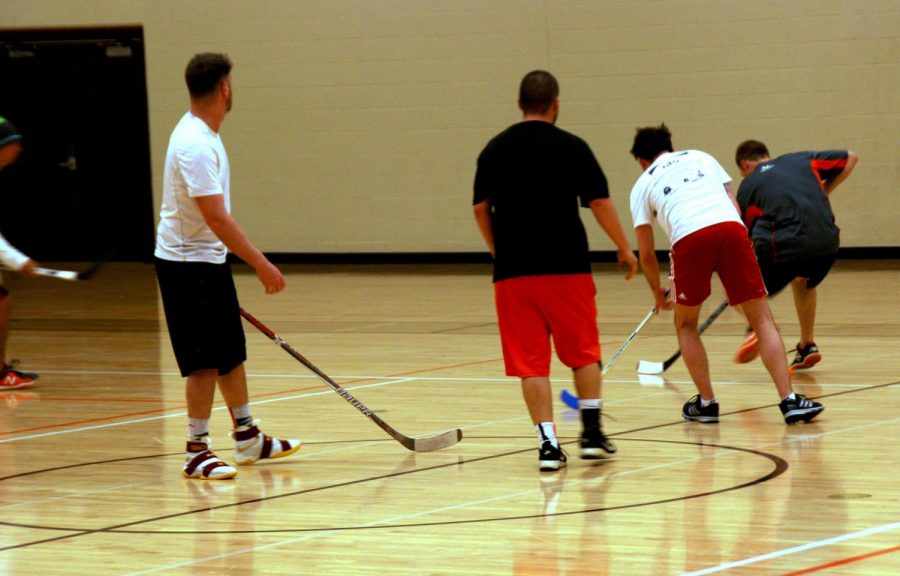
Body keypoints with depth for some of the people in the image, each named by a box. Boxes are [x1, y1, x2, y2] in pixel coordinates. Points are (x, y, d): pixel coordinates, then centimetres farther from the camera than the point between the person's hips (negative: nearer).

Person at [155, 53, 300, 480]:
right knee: (205, 361, -7)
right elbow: (217, 219, -28)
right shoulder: (195, 146, -24)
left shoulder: (202, 135, 9)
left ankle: (247, 437, 26)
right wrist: (261, 265, -26)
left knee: (231, 353, 16)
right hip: (186, 265, -10)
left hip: (209, 261, 10)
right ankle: (196, 452, 0)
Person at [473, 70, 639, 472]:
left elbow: (480, 208, 9)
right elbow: (599, 202, -3)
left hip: (513, 272, 2)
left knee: (531, 362, 3)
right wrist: (624, 248, 9)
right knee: (583, 353, 14)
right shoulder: (571, 147, -3)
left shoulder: (495, 150, 5)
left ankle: (548, 443, -2)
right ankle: (591, 432, 12)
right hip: (566, 268, -2)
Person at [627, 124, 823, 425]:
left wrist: (658, 292, 42)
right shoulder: (700, 157, 33)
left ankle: (706, 402, 18)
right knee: (762, 318, 7)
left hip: (688, 237, -1)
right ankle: (789, 401, -3)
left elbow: (646, 253, 26)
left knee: (686, 324, 22)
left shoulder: (643, 184, 27)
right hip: (730, 227, 1)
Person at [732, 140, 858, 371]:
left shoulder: (748, 185, 16)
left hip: (785, 246, -4)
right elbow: (850, 158, 26)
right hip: (828, 242, 5)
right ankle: (807, 346, 36)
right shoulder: (801, 160, 22)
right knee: (802, 281, 36)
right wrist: (823, 192, 31)